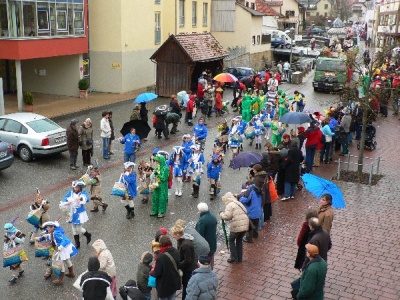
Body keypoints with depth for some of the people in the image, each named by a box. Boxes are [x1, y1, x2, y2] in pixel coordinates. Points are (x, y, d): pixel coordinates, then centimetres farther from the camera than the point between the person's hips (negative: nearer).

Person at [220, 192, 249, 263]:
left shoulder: (230, 205, -8)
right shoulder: (239, 203, 18)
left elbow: (227, 216, -17)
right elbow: (245, 212, 17)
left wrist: (221, 214, 5)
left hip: (237, 226, -7)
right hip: (245, 225, 7)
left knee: (231, 240, 12)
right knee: (239, 240, 23)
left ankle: (233, 258, 13)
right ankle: (239, 258, 28)